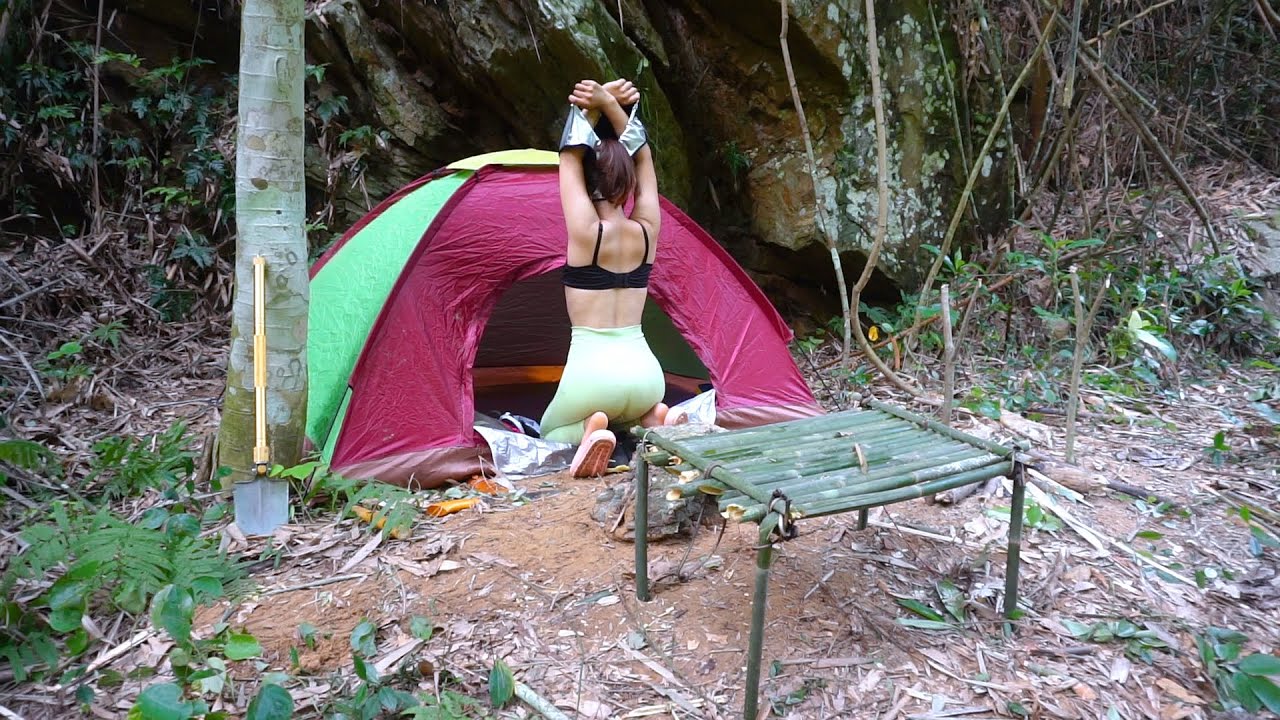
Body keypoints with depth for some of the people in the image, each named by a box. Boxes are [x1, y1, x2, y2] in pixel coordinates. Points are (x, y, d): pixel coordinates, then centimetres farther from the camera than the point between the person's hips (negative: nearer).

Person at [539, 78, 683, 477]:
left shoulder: (585, 231, -11)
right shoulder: (647, 231, 1)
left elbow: (570, 157, 1)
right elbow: (642, 156, 12)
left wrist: (588, 108, 2)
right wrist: (612, 104, 6)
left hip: (590, 370, -4)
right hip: (645, 370, 4)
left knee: (551, 432, 27)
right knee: (636, 412, 39)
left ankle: (587, 431, -8)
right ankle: (650, 421, 3)